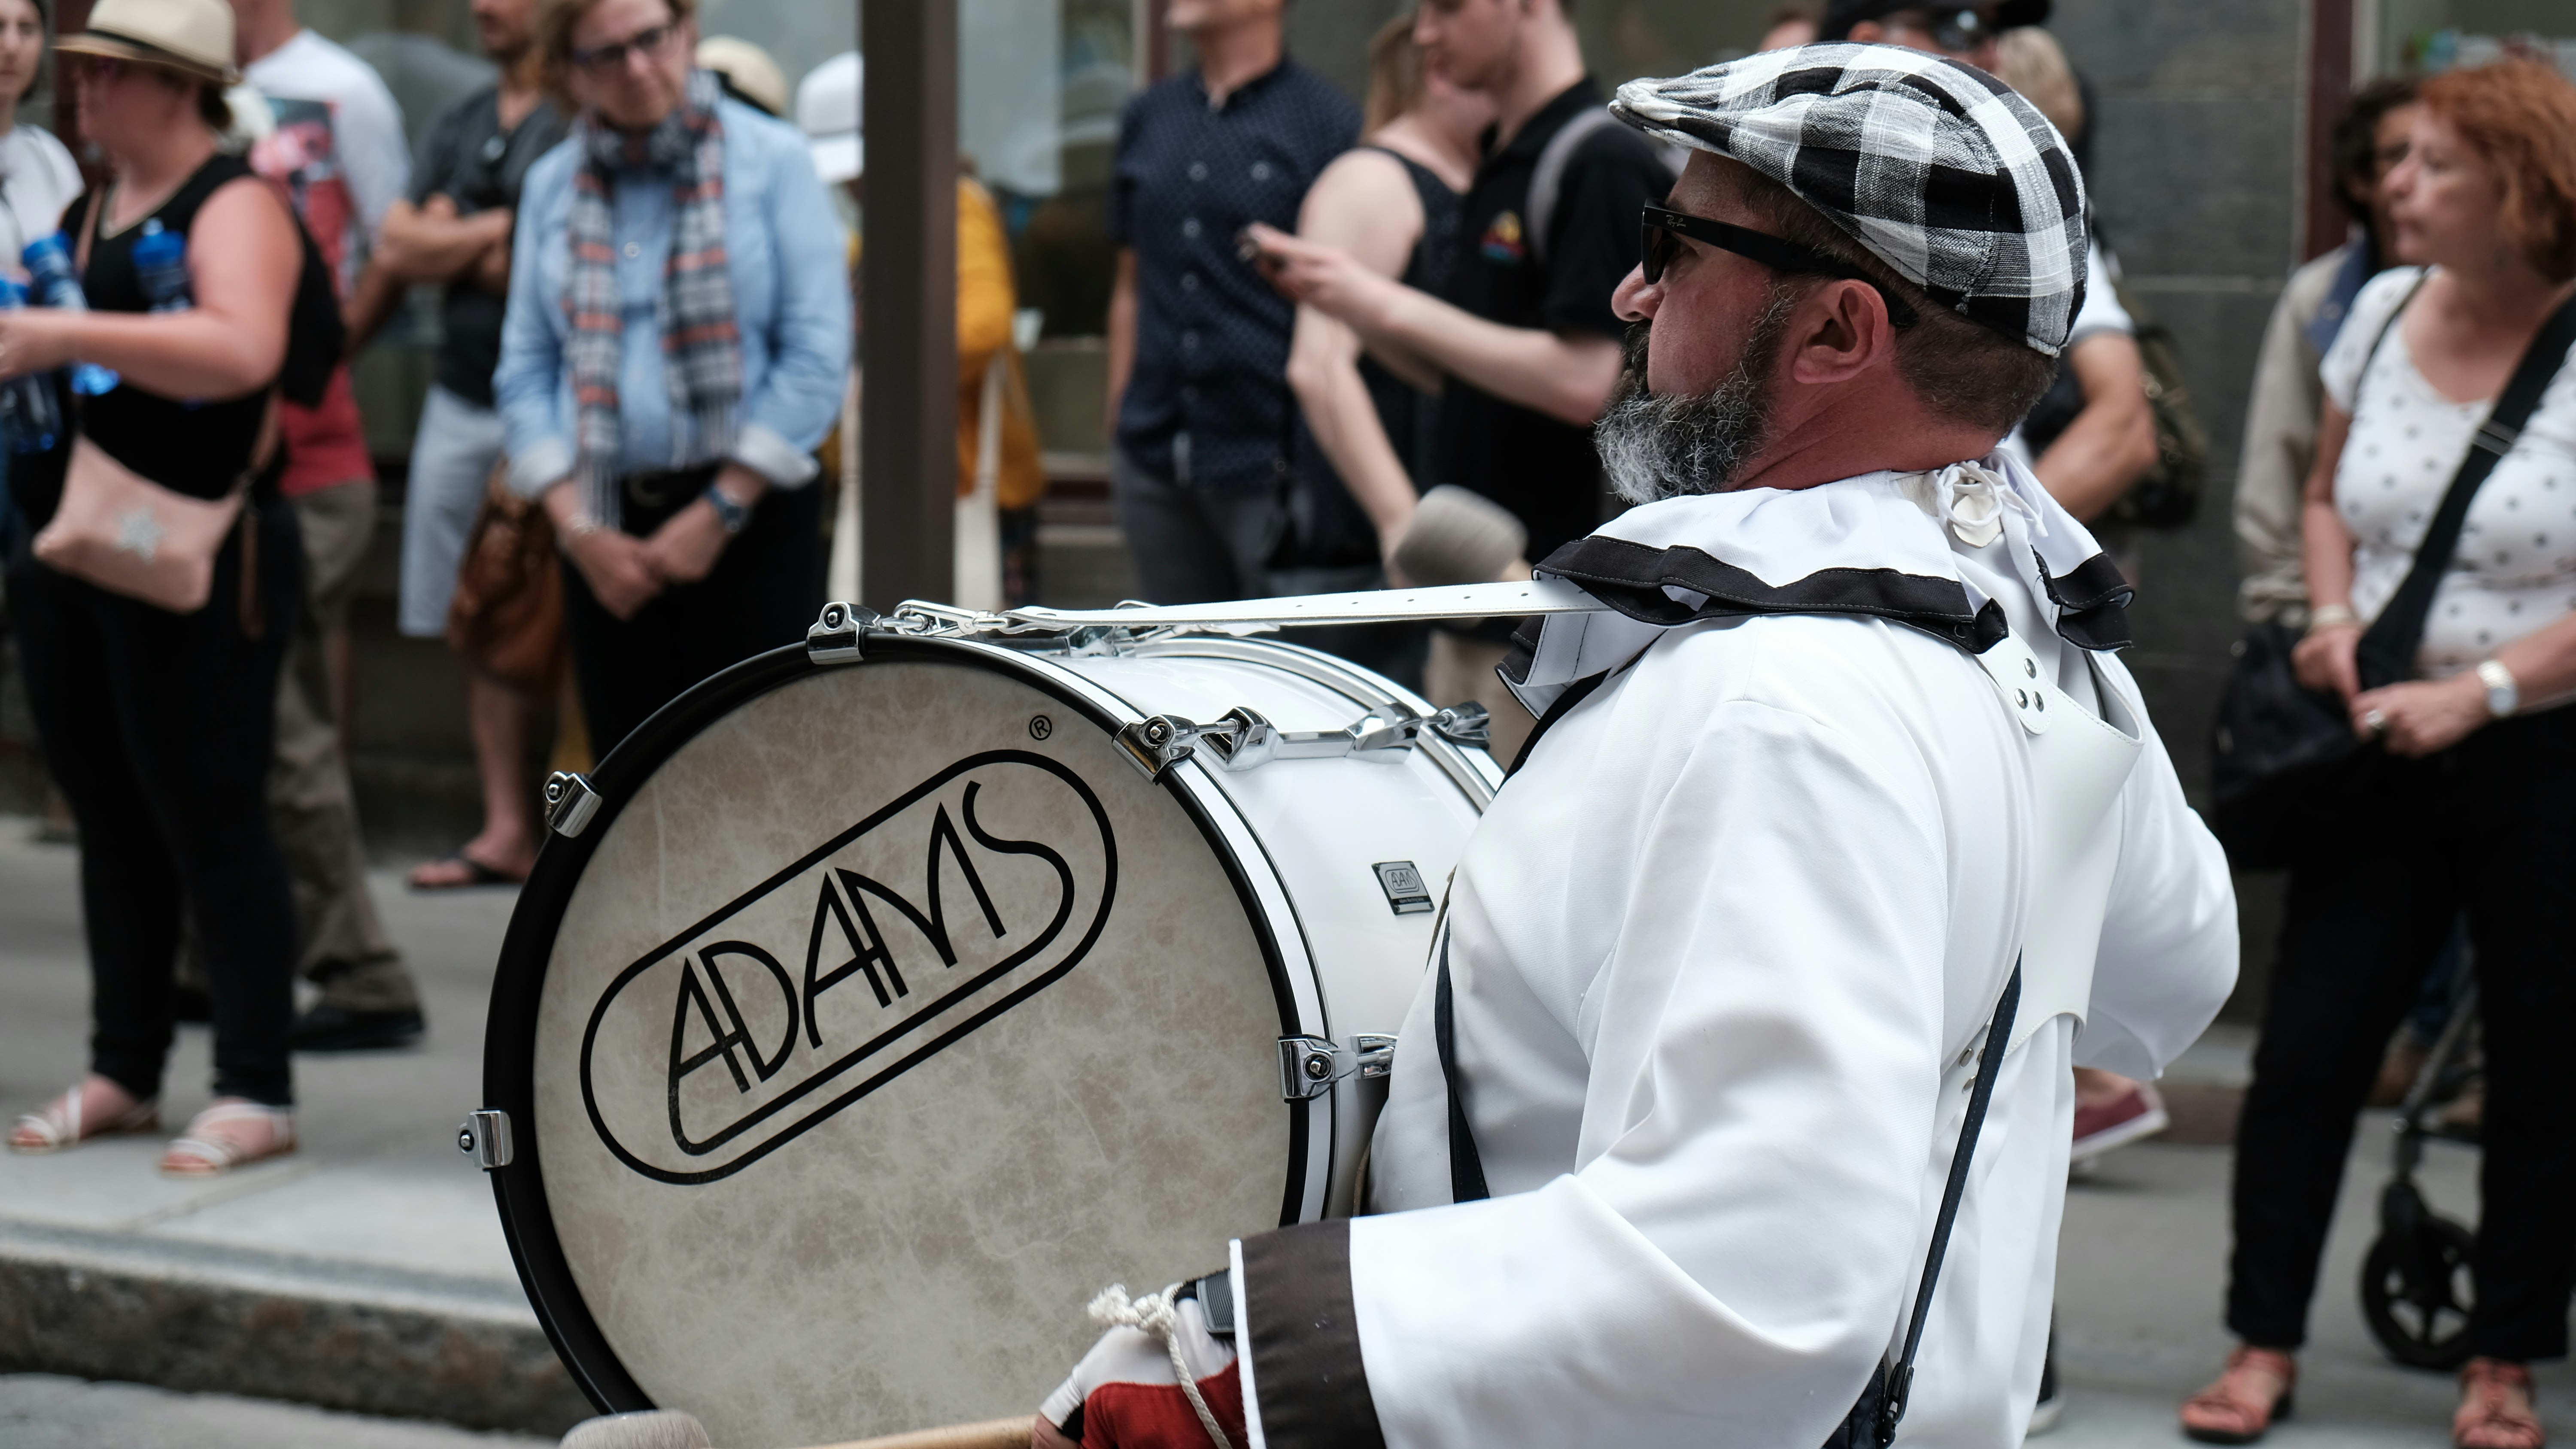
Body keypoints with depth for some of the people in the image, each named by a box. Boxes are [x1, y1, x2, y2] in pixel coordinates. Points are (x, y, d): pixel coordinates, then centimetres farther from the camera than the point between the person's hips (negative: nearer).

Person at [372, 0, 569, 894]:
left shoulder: (586, 119, -7)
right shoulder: (460, 126, 18)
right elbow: (396, 251, 9)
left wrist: (448, 239, -4)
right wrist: (495, 230, -4)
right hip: (460, 404, 7)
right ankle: (506, 830, 12)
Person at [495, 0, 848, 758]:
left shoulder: (772, 159, -1)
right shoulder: (550, 185, 11)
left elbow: (818, 355, -6)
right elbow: (525, 370, 9)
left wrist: (720, 511, -9)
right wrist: (576, 525, -3)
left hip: (750, 515, -3)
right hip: (609, 531, 4)